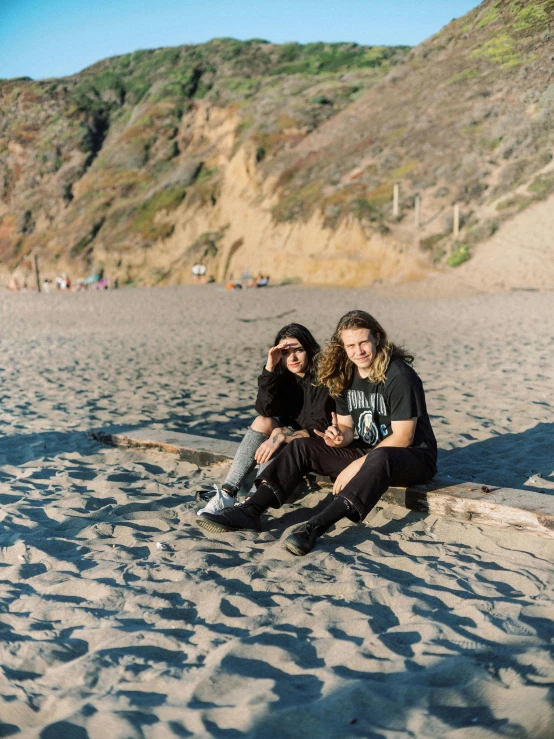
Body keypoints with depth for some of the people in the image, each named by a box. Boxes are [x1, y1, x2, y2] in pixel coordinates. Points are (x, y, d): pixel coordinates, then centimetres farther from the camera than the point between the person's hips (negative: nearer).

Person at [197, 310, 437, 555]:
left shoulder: (399, 376, -19)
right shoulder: (345, 376, 2)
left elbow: (402, 438, -20)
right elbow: (347, 427, 7)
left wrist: (357, 466, -23)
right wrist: (340, 438, -18)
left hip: (414, 457, -7)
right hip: (365, 452, 7)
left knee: (379, 458, -42)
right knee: (302, 446, -7)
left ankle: (316, 526, -49)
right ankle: (250, 511, -21)